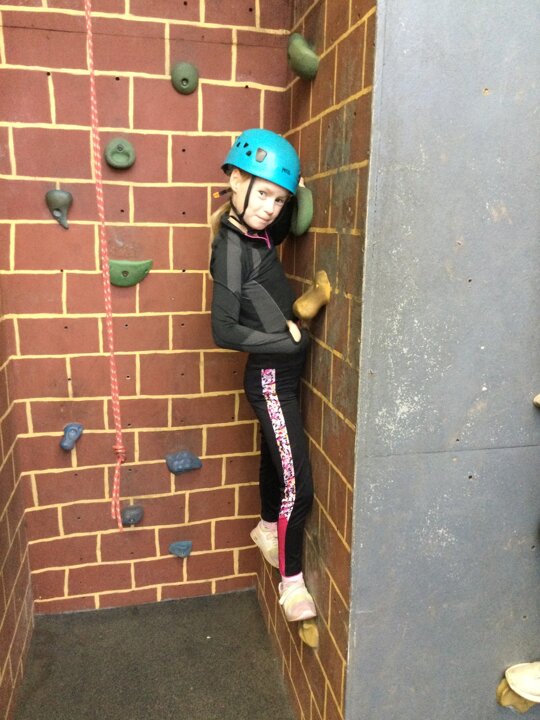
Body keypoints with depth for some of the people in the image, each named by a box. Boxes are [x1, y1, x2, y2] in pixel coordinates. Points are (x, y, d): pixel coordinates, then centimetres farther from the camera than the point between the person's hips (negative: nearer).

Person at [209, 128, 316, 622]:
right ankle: (292, 583, 18)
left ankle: (267, 529, 51)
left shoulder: (254, 235, 3)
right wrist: (287, 339, -20)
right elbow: (224, 331, -25)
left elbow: (282, 230, 27)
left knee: (276, 456, 27)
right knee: (298, 486, -2)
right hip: (272, 378, -9)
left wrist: (291, 196, 9)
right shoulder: (233, 247, -21)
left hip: (280, 374, 9)